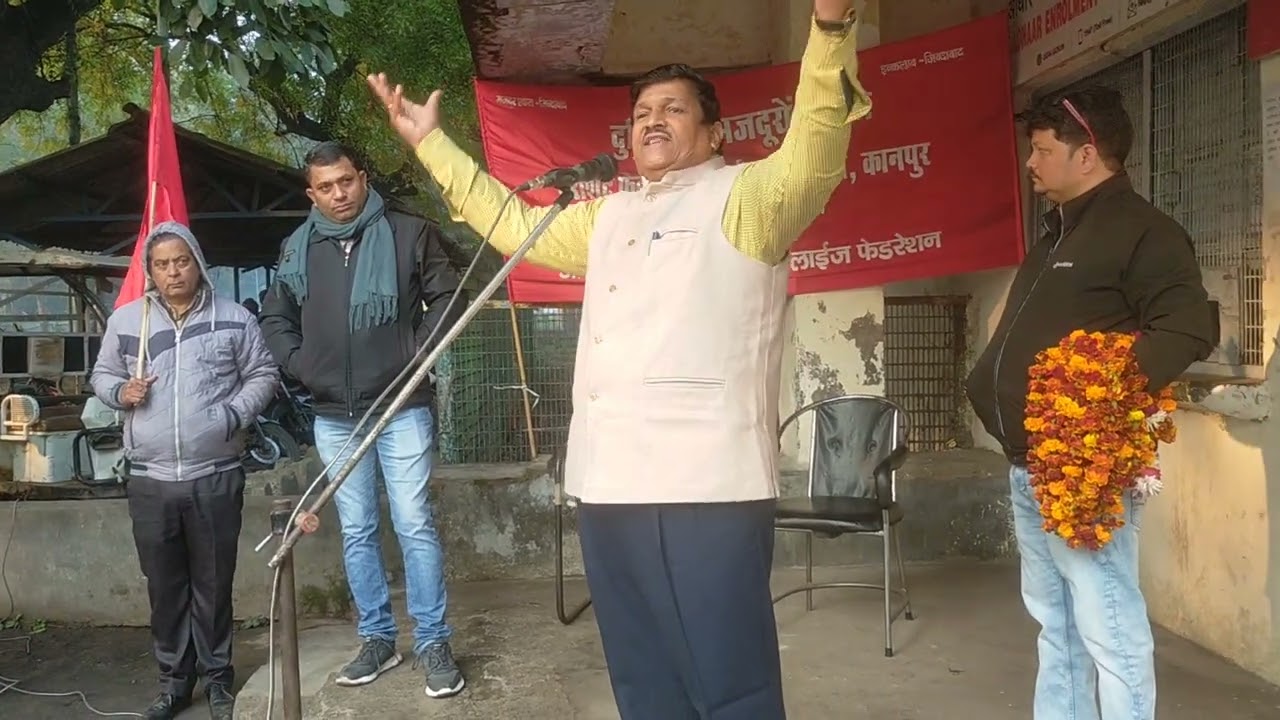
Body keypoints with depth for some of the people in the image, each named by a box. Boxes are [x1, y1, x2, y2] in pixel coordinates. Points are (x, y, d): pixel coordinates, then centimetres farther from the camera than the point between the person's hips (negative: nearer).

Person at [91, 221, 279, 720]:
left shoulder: (234, 319, 0)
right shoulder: (125, 320, 5)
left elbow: (262, 376, 6)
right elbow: (102, 375, 16)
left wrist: (234, 415, -10)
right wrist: (120, 392, -6)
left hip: (216, 477, -2)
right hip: (149, 479, 2)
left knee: (214, 584, 7)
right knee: (164, 585, 11)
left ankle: (218, 679, 23)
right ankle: (174, 680, 27)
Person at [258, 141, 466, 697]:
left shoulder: (407, 233, -2)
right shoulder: (297, 250, 8)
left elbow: (447, 297, 0)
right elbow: (274, 319, 18)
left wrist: (416, 355, -8)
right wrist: (300, 366, 3)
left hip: (401, 408, -4)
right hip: (333, 417, 4)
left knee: (414, 526, -3)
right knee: (356, 533, 10)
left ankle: (433, 643, 8)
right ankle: (376, 639, 23)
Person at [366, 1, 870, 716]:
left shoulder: (746, 197, 3)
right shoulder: (608, 217, 25)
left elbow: (814, 150, -15)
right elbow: (515, 223, 34)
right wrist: (432, 142, 35)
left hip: (710, 486, -7)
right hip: (610, 486, 8)